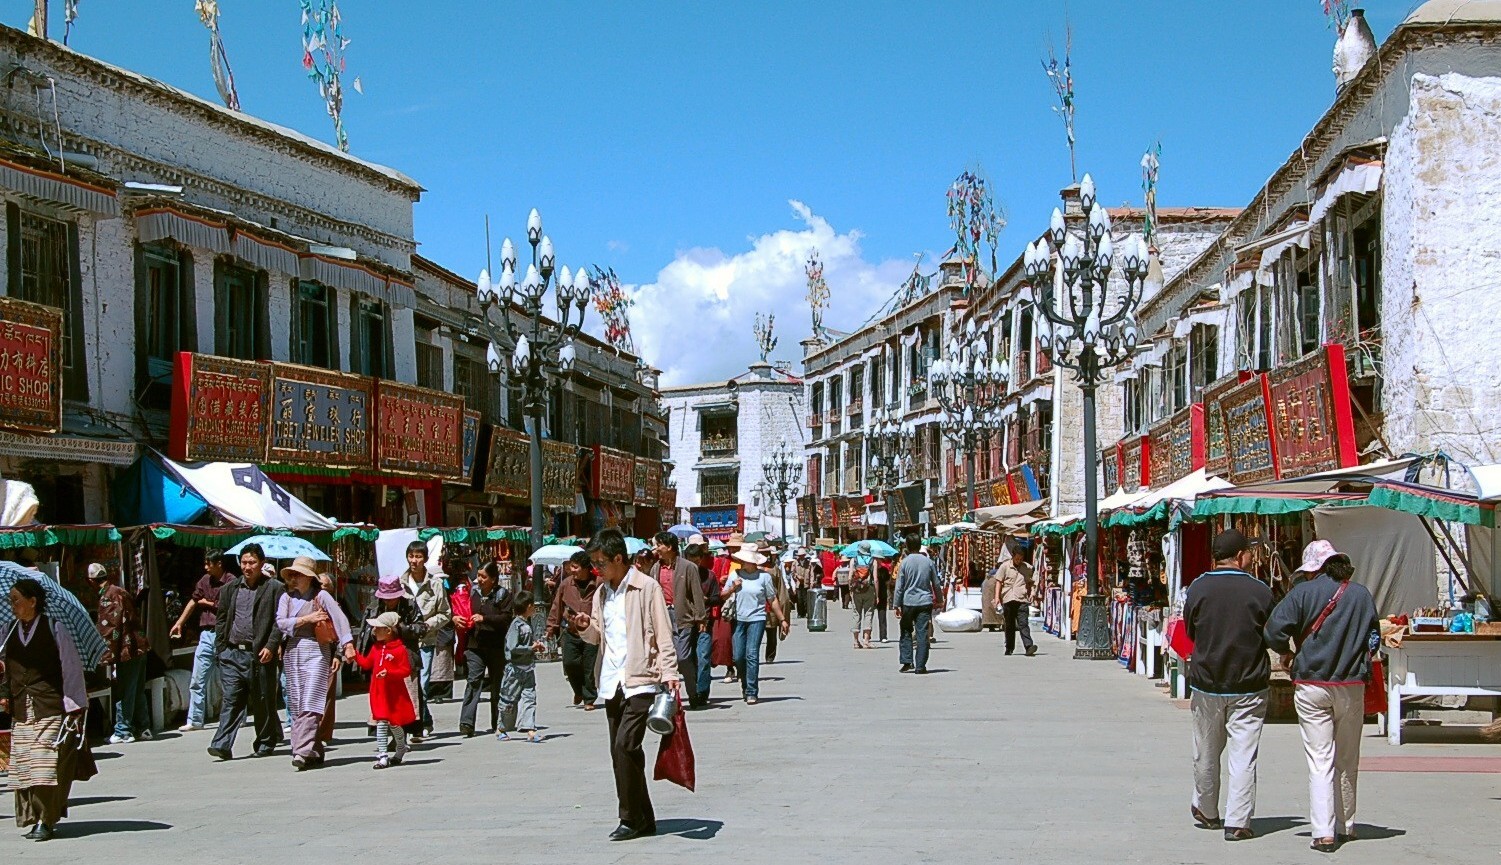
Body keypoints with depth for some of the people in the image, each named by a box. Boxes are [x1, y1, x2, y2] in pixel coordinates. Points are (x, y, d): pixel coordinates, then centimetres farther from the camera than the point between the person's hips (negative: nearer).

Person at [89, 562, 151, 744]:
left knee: (123, 693, -2)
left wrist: (108, 656, -17)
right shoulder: (121, 591, 15)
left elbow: (109, 628, -18)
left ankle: (123, 732, 2)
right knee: (138, 691, 16)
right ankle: (143, 727, 21)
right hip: (139, 647, 9)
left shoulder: (107, 597, -13)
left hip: (127, 650, -9)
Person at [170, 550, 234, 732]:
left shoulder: (230, 582, -9)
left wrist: (209, 604, -4)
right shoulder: (205, 580, 11)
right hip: (206, 634, 6)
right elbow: (194, 601, 21)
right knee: (197, 682, 5)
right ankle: (195, 720, 9)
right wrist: (179, 623, 20)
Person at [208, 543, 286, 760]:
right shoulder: (230, 588, 14)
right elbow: (221, 619, 16)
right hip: (232, 654, 3)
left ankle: (265, 744, 18)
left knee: (263, 702, 6)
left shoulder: (274, 588, 0)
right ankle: (223, 745, -9)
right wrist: (221, 647, 7)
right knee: (229, 700, -4)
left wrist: (271, 646, -14)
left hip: (259, 655, -3)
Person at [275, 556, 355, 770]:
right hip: (292, 652, 5)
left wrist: (347, 645, -20)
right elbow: (281, 623, -1)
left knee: (311, 703, -13)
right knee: (296, 705, 5)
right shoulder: (286, 597, 13)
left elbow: (339, 619, -9)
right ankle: (315, 752, 11)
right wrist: (307, 619, -9)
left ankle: (304, 751, -21)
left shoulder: (321, 596, 0)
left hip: (316, 650, -5)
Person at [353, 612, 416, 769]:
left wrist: (389, 673, -28)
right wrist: (354, 655, 6)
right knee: (381, 722, 0)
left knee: (394, 723, 6)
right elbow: (367, 663, 18)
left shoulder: (400, 649, -13)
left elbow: (406, 670, -16)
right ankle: (382, 755, 0)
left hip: (394, 694, -5)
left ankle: (401, 750, 30)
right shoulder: (376, 647, 8)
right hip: (378, 692, 5)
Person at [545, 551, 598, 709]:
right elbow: (557, 606, 11)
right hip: (570, 632, 3)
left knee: (589, 667, 1)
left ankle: (589, 699, 15)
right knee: (569, 662, -7)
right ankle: (579, 691, 20)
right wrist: (552, 626, 11)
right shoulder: (566, 584, 3)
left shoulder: (598, 584, -7)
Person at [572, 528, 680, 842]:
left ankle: (631, 819, -6)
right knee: (621, 752, 8)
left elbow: (663, 635, -7)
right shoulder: (601, 593, 15)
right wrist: (587, 627, -1)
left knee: (624, 745, -16)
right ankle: (643, 819, 16)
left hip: (640, 681, -7)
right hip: (611, 683, 7)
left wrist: (669, 673, -16)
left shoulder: (646, 587, -5)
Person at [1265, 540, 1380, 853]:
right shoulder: (1362, 594, 3)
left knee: (1320, 761, -2)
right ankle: (1345, 826, 25)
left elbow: (1274, 631, -12)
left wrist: (1287, 654, 7)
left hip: (1311, 685, -3)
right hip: (1351, 686, 3)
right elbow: (1374, 639, 11)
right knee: (1347, 761, 15)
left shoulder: (1304, 592, -6)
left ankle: (1323, 833, -8)